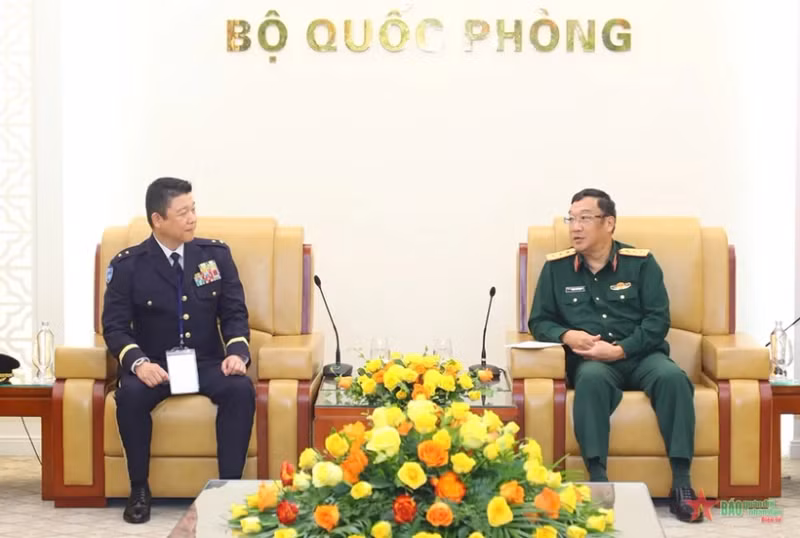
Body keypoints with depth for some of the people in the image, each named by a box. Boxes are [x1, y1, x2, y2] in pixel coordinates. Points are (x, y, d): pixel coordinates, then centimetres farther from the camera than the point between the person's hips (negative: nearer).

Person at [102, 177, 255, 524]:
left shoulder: (216, 254, 3)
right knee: (130, 394, -34)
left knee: (241, 389, -30)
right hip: (155, 365, -1)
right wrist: (138, 362, -26)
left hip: (207, 363, 1)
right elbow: (115, 325, -6)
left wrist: (238, 352, -17)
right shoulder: (128, 265, -4)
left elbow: (234, 313, 3)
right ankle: (139, 489, -15)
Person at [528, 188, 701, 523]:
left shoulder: (640, 262, 5)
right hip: (591, 361, 0)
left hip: (640, 355, 0)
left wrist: (619, 350, -15)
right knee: (591, 378, -37)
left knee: (673, 377, -33)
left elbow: (658, 320, -2)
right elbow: (539, 321, 11)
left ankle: (681, 483, -30)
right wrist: (566, 335, -12)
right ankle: (598, 480, -39)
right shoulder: (556, 267, 9)